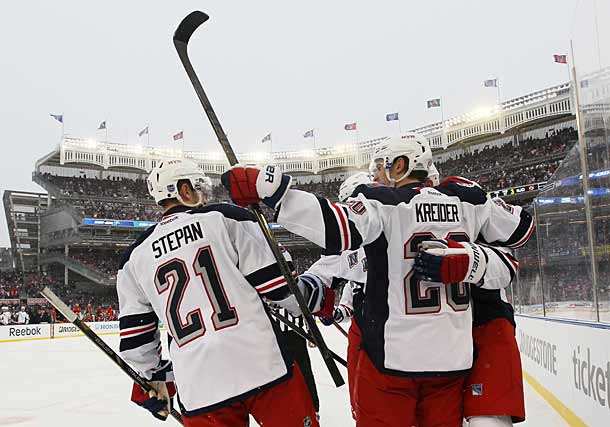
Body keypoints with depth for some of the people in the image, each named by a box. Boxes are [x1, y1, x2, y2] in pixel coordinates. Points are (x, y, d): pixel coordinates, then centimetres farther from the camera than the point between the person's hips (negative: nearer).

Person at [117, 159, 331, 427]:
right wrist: (320, 299, 16)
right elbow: (277, 283, -2)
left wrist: (153, 379, 31)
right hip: (265, 366, -3)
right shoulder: (225, 218, 2)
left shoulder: (135, 257, 12)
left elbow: (135, 339, 14)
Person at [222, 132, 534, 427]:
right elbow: (518, 229, 16)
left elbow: (338, 229, -30)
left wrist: (267, 187, -31)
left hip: (394, 356, -5)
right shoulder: (467, 200, 5)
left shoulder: (383, 202, -11)